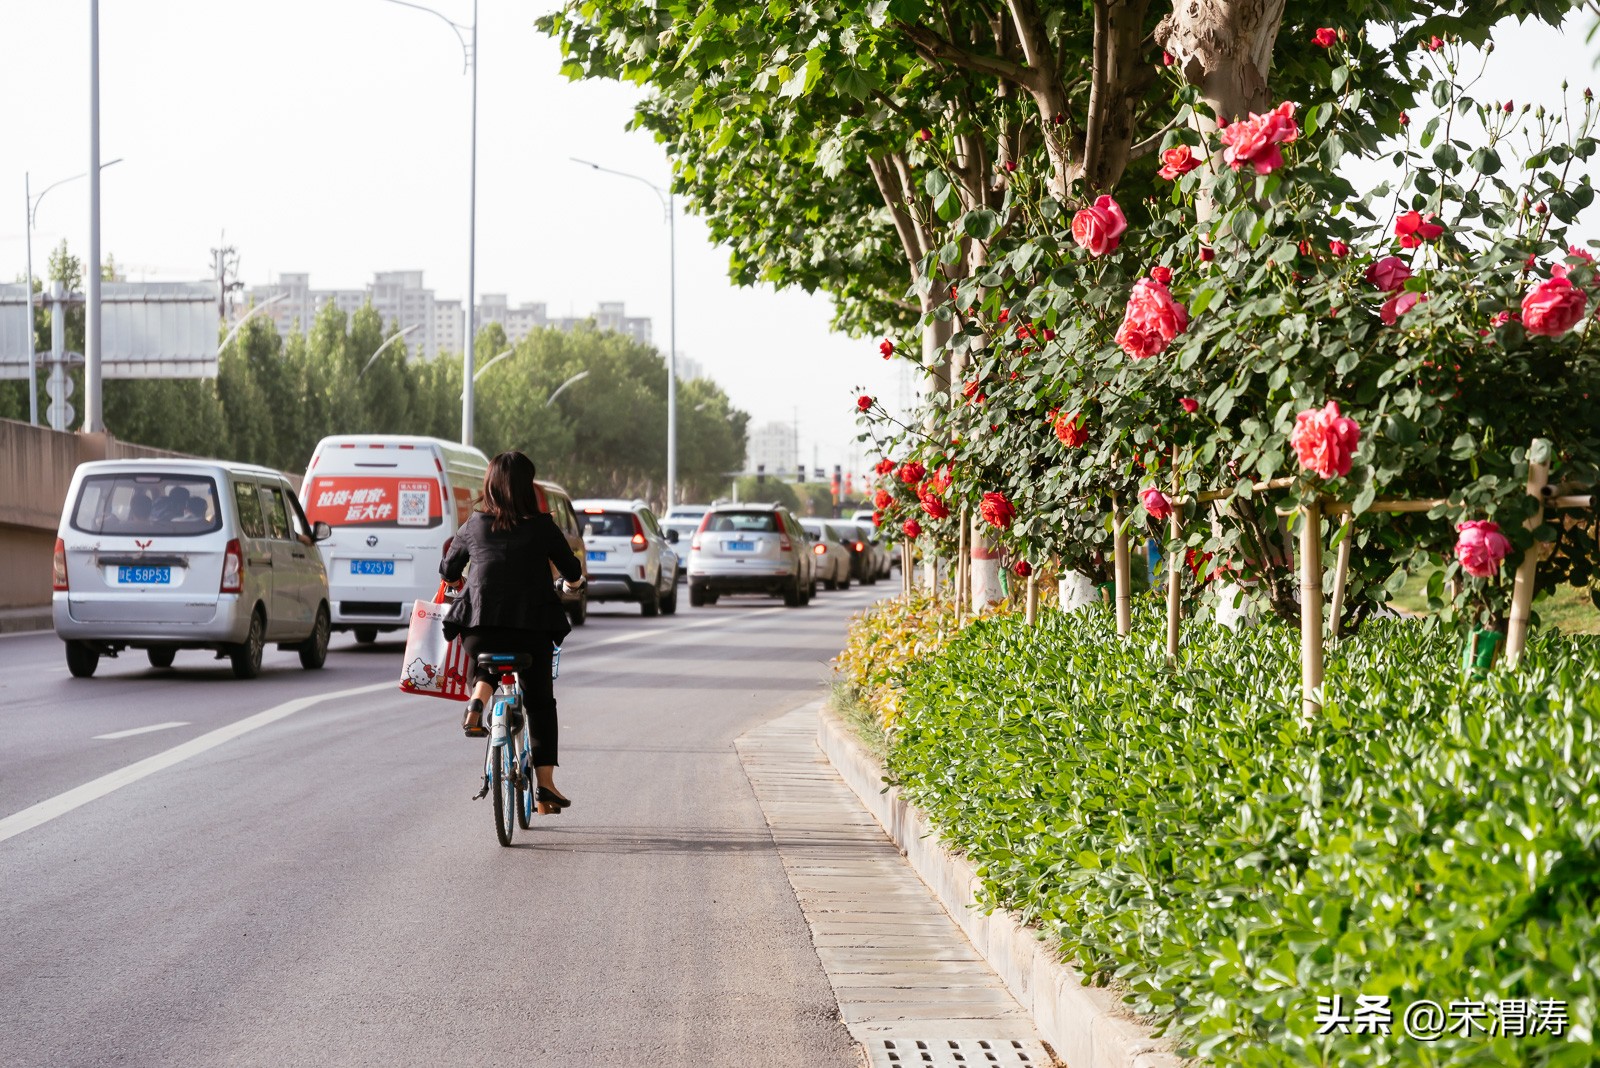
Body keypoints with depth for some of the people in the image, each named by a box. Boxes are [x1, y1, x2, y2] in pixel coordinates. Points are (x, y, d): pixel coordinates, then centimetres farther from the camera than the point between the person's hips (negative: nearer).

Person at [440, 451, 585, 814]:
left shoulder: (473, 527, 6)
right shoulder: (542, 527, 1)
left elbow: (449, 572, 18)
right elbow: (573, 574, 10)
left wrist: (465, 581, 41)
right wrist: (573, 583, 34)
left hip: (480, 623, 1)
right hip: (533, 625, -1)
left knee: (485, 667, 31)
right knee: (540, 701, 10)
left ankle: (477, 702, -2)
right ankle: (545, 782, 4)